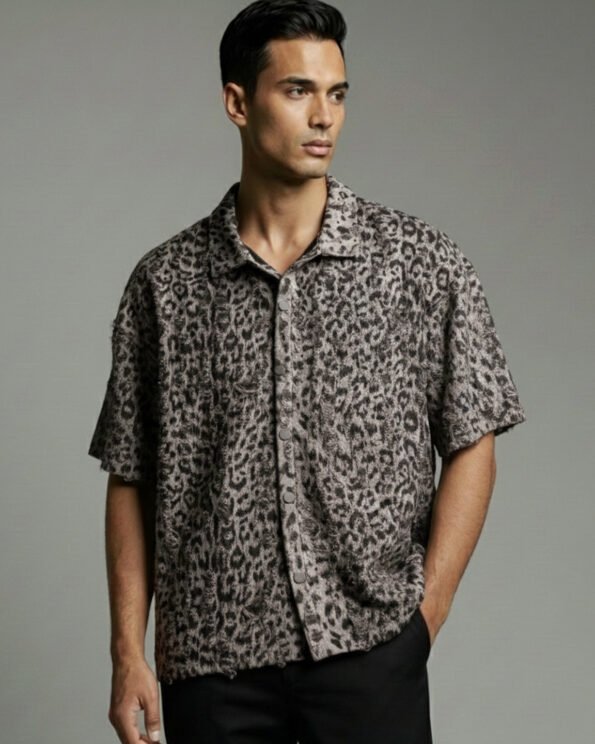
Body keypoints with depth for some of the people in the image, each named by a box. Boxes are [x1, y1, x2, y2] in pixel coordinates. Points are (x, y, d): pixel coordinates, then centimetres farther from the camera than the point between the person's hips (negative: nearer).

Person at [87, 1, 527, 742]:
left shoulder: (422, 262, -1)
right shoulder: (164, 282, 2)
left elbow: (471, 449, 1)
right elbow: (130, 479, 5)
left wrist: (422, 620, -5)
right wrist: (128, 654, -1)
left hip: (369, 652, -1)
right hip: (213, 663, 1)